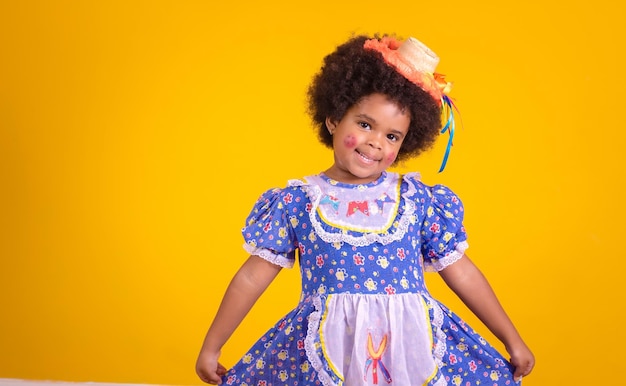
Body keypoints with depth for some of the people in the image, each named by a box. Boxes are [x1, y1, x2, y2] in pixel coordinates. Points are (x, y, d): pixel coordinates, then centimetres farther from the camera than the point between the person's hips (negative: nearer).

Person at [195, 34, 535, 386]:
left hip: (413, 347, 1)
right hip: (323, 353, -1)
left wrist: (512, 340, 14)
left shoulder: (419, 200, 5)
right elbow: (253, 277, 8)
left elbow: (461, 272, 11)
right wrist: (212, 346, 10)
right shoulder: (297, 202, 3)